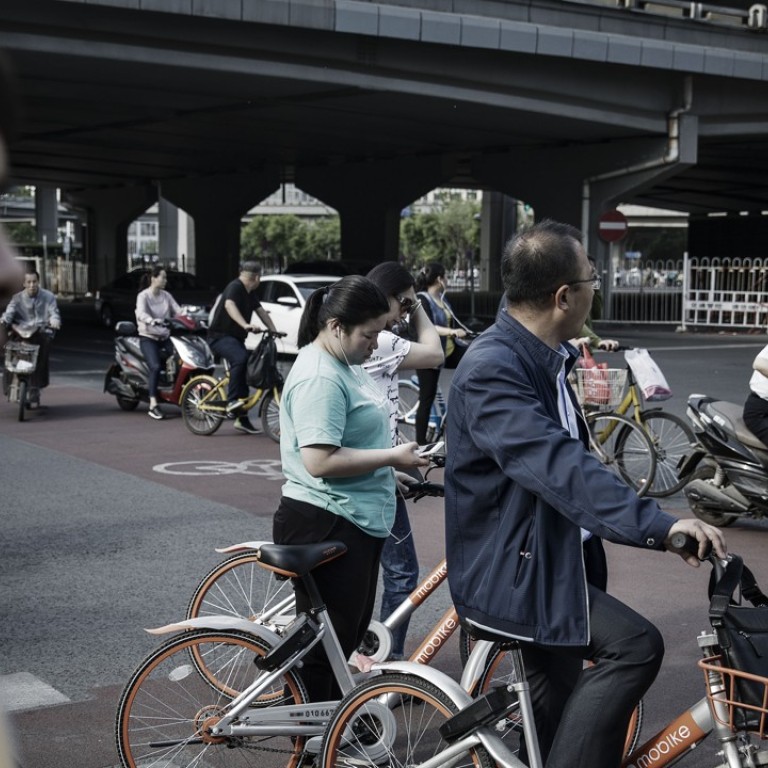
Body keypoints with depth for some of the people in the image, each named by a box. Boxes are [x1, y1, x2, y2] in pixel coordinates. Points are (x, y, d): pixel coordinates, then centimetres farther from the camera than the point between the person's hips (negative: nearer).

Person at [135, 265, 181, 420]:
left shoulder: (166, 295, 11)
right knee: (155, 366, -26)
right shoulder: (143, 296, -7)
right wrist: (153, 321, -45)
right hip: (148, 337, -6)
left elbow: (178, 310, 4)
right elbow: (141, 314, -25)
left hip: (165, 337, 6)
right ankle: (153, 406, -24)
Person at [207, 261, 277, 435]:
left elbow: (261, 311, 11)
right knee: (240, 358, -35)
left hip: (236, 337, 10)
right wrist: (245, 325, -48)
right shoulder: (235, 287, -16)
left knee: (245, 371, 9)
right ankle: (231, 401, -33)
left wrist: (273, 330, -2)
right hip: (220, 336, -10)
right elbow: (229, 305, -34)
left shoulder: (250, 293, 13)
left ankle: (242, 419, 16)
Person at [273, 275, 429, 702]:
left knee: (350, 633, 20)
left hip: (357, 522, 11)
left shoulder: (345, 364, 12)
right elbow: (320, 461, -28)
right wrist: (392, 457, -20)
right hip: (326, 526, -11)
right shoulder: (320, 377, -21)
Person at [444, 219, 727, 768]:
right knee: (635, 645, -25)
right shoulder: (492, 370, -25)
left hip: (547, 562, 10)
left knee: (556, 722, 18)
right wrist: (656, 524, -46)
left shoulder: (543, 359, 8)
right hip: (508, 575, -10)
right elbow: (560, 468, -38)